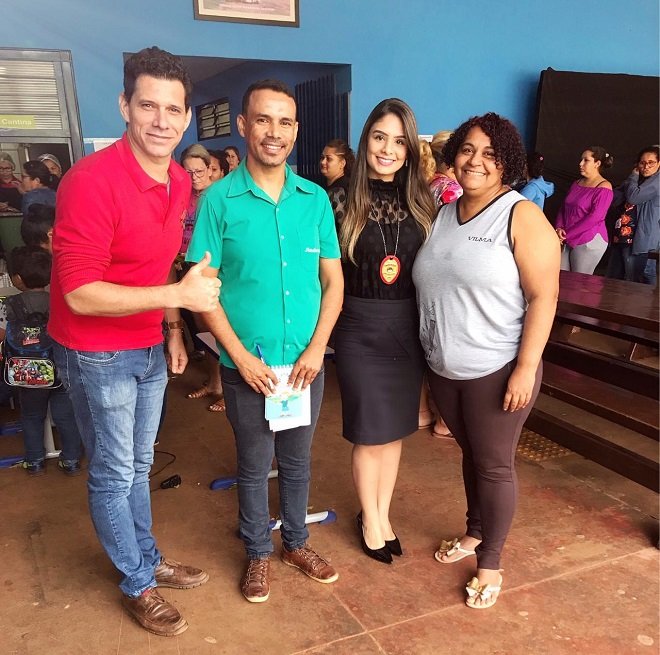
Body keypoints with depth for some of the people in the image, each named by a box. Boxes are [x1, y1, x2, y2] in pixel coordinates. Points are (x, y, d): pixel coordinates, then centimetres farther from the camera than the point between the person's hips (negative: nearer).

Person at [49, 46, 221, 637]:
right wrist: (179, 296, -28)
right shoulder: (92, 180, -23)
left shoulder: (181, 182, 1)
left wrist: (174, 332, 10)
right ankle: (137, 586, 28)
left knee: (139, 464, 21)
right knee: (114, 474, 8)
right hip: (98, 354, -7)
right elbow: (79, 293, -25)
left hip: (150, 349, 7)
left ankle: (149, 558, 41)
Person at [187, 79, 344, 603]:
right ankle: (259, 552, 36)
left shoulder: (315, 198, 0)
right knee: (255, 465, 14)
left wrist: (316, 347, -7)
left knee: (297, 460, 19)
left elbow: (333, 280, 3)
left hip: (306, 361, 3)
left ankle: (297, 542, 40)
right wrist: (240, 355, -14)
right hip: (247, 365, -2)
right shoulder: (219, 199, -9)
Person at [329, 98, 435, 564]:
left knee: (396, 428, 14)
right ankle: (370, 520, 30)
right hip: (361, 328, -3)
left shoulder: (421, 201, 4)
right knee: (369, 431, 7)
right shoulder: (344, 200, -6)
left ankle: (383, 514, 35)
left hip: (409, 327, 4)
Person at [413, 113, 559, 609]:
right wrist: (431, 350, 10)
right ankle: (475, 533, 41)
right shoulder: (444, 216, 8)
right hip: (444, 368, 6)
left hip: (497, 371, -5)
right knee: (470, 453, 21)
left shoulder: (522, 217, -11)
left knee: (494, 465, 7)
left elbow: (543, 297, -15)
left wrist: (526, 368, -19)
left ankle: (490, 564, 25)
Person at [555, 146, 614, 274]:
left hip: (589, 242, -7)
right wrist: (559, 228, -6)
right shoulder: (577, 183, 14)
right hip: (567, 240, 7)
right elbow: (563, 208, 14)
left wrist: (566, 235, -15)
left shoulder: (604, 187, -9)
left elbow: (594, 218, -17)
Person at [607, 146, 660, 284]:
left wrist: (633, 177, 0)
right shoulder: (637, 180, 21)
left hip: (640, 241, -9)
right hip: (620, 238, 9)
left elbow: (634, 197, -17)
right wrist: (632, 179, 2)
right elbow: (615, 199, 12)